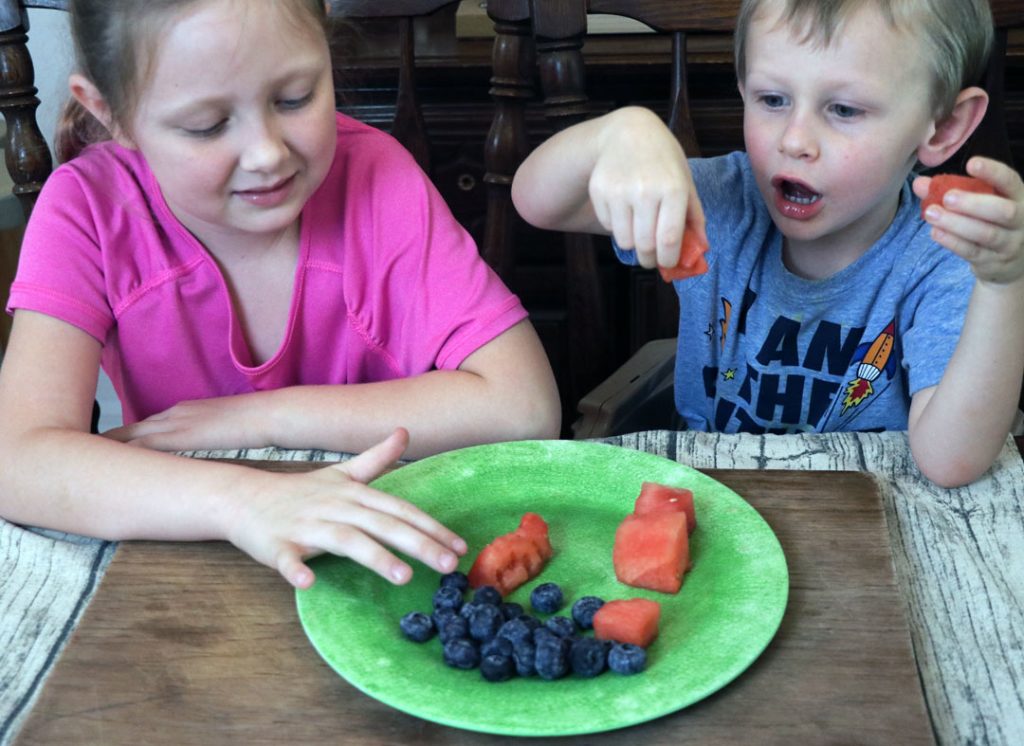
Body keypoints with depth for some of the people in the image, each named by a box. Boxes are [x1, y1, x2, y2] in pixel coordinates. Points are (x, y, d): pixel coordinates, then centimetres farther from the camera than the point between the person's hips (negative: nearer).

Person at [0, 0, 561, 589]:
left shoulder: (372, 175, -14)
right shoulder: (87, 207, -14)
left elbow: (523, 405, -20)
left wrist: (265, 418, -20)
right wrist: (242, 499, -40)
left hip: (383, 556, -1)